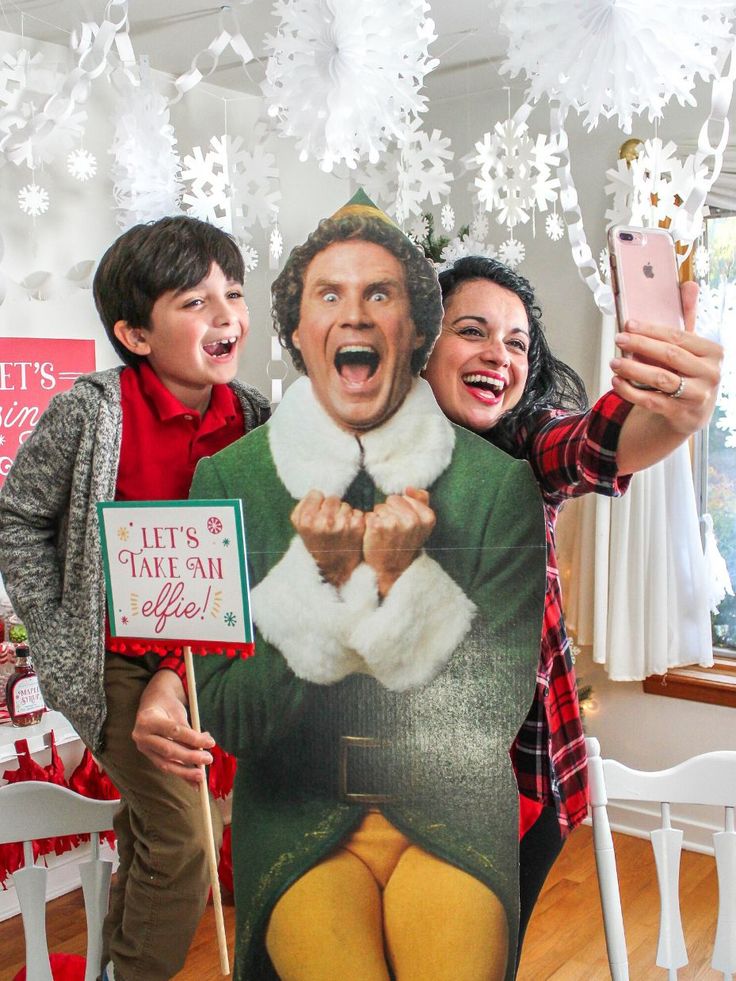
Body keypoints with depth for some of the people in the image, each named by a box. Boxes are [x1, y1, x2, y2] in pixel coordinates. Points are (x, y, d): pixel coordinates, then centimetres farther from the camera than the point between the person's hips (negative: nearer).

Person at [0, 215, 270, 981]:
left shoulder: (251, 416, -7)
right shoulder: (90, 411, -20)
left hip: (198, 652, 5)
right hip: (115, 658, -5)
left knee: (149, 814, 22)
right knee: (179, 833, -4)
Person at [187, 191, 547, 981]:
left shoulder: (498, 482, -3)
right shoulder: (226, 479, -2)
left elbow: (502, 708, -5)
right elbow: (227, 717, -5)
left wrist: (398, 581, -19)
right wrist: (323, 577, -18)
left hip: (452, 817, 1)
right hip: (296, 818, 0)